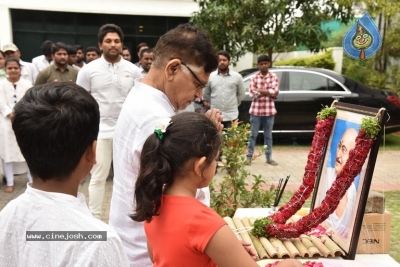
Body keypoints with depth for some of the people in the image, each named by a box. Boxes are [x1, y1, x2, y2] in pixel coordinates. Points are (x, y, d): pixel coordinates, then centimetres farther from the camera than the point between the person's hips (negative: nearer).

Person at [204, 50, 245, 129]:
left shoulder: (237, 76, 1)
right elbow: (206, 94, 13)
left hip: (231, 116, -1)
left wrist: (234, 104, 9)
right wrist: (214, 104, 11)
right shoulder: (210, 76, 2)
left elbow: (241, 94, 10)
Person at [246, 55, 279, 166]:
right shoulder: (254, 77, 0)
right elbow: (252, 94, -10)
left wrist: (259, 90, -11)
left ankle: (269, 157, 19)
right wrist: (269, 92, -10)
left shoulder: (273, 77, 3)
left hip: (269, 110, 1)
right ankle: (249, 156, 13)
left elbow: (275, 92, -10)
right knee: (253, 134, 5)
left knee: (268, 135, 10)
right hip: (256, 110, -1)